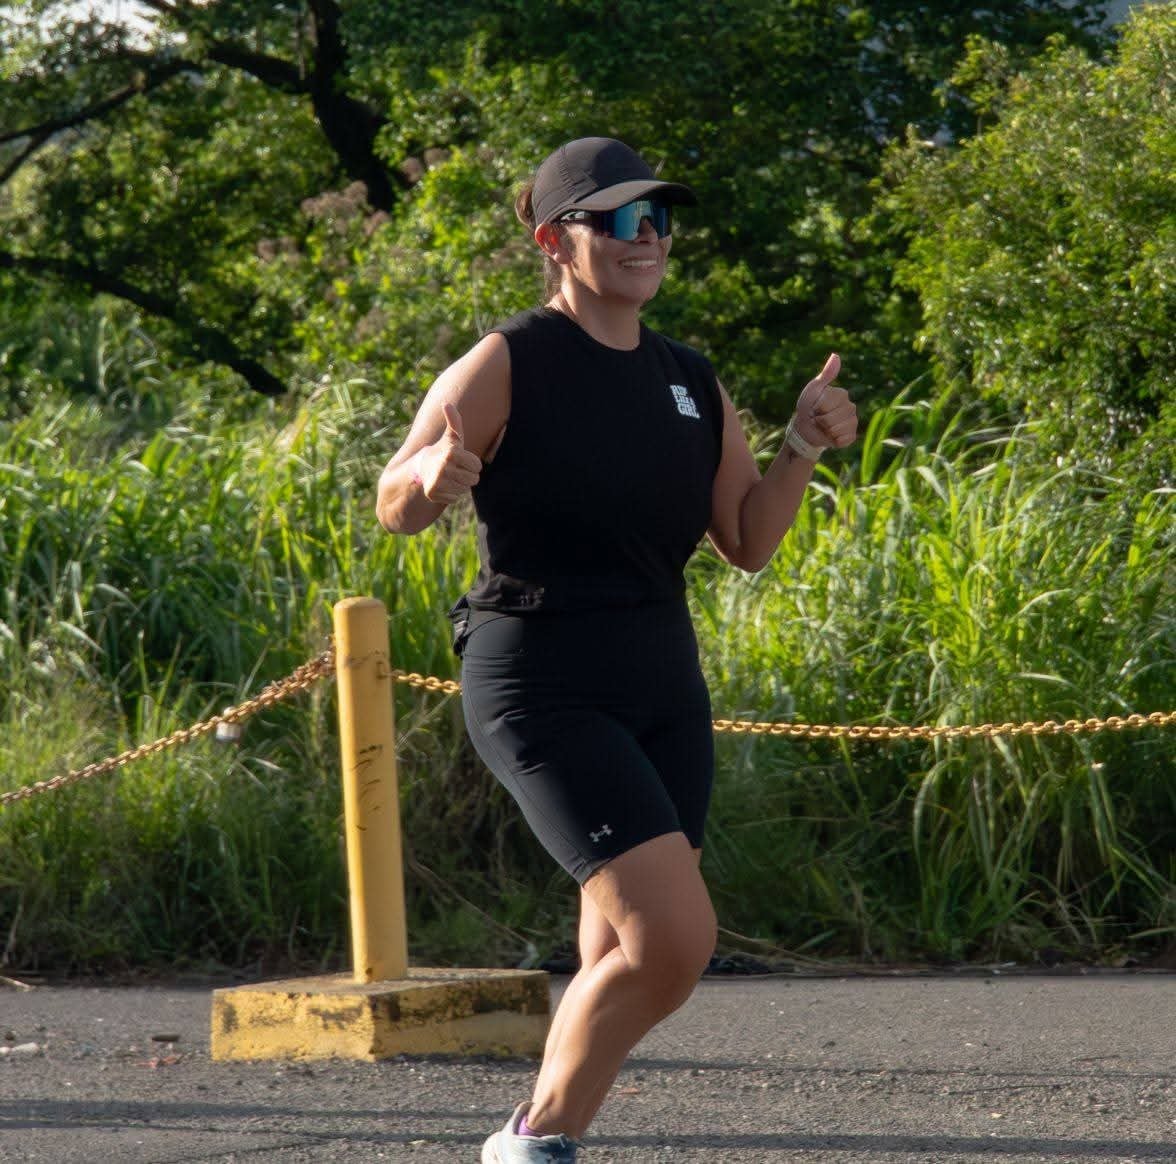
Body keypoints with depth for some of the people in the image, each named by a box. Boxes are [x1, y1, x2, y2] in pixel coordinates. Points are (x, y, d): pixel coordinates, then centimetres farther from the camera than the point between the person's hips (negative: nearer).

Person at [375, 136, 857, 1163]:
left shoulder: (691, 383, 11)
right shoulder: (509, 365, -8)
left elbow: (747, 543, 13)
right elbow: (395, 509, -10)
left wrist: (804, 447, -3)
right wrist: (434, 477, -32)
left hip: (662, 682, 7)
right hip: (542, 684, -7)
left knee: (623, 964, 7)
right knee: (675, 938, -18)